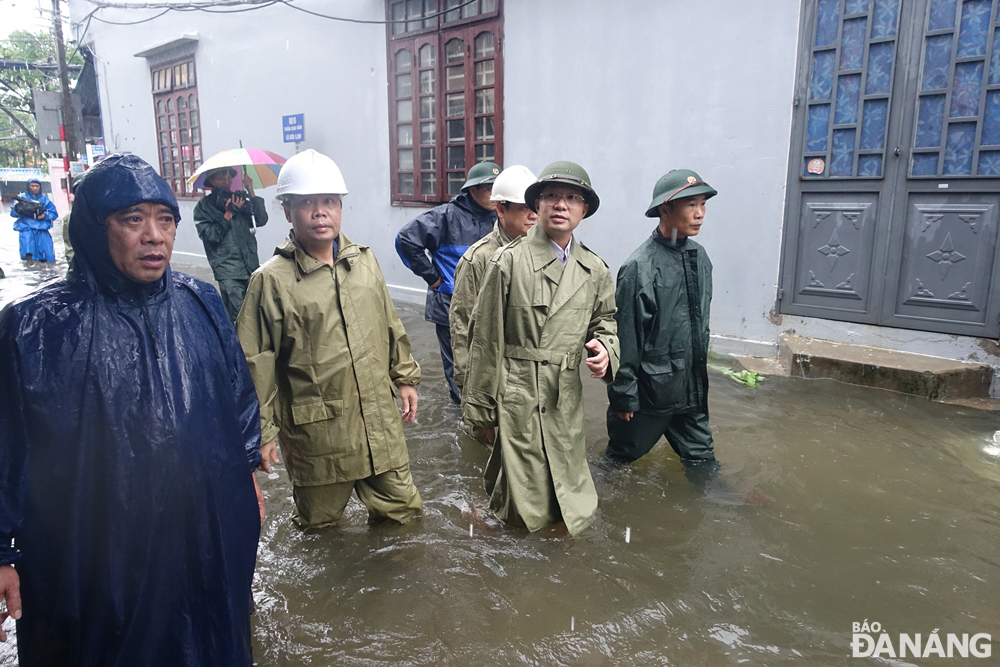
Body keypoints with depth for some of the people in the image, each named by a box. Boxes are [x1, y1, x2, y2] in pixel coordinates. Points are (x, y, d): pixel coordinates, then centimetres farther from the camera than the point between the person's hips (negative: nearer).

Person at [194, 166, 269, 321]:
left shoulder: (240, 199, 14)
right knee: (239, 316, -11)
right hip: (229, 273, -4)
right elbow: (210, 236, -7)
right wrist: (229, 214, -10)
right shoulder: (204, 206, 4)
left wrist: (251, 192, -2)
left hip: (251, 266, 4)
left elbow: (262, 220, 2)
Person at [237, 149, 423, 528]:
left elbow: (391, 327, 16)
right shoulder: (271, 280, -9)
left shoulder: (365, 261, 5)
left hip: (379, 421, 4)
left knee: (402, 510, 16)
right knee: (320, 525, 15)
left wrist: (405, 377, 17)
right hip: (316, 429, -4)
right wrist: (262, 430, -6)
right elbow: (255, 362, -7)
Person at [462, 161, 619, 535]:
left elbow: (604, 322, 19)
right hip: (516, 397, -4)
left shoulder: (595, 271, 7)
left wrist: (605, 349, -6)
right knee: (527, 512, 3)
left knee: (574, 511, 13)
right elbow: (486, 338, -3)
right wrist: (481, 405, -1)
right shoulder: (509, 261, -6)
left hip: (567, 402, 5)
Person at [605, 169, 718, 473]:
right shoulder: (640, 267, -19)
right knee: (620, 457, 15)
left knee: (702, 460, 17)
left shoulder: (699, 257, 4)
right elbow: (625, 338, -16)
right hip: (650, 390, -6)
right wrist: (623, 396, -12)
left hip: (693, 388, 6)